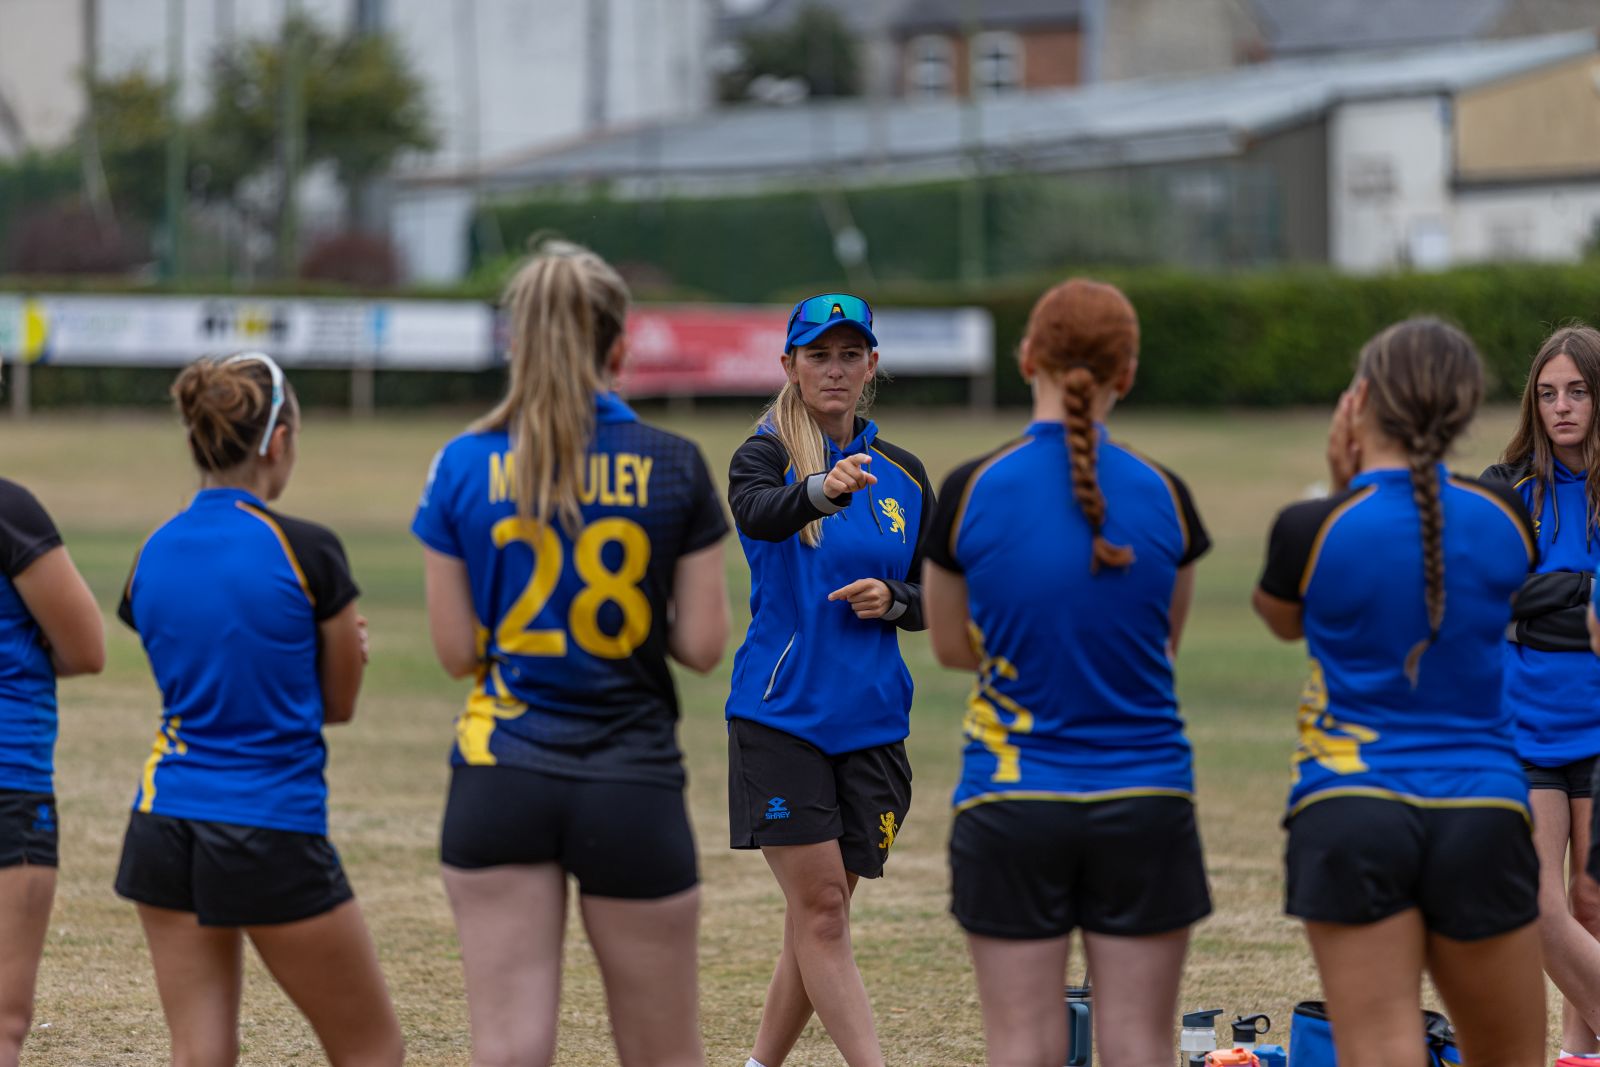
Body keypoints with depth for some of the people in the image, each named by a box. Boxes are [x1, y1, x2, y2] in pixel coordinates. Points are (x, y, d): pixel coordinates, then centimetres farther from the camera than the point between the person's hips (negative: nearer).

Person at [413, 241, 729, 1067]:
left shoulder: (465, 465, -2)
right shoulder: (674, 468, -4)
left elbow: (457, 651, 1)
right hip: (634, 787, -1)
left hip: (500, 780, 1)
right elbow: (704, 644, -2)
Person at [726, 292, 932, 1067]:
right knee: (820, 913, -10)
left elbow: (932, 598, 15)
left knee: (819, 918, 9)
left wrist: (894, 599, -8)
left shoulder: (904, 475, 9)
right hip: (780, 717, -4)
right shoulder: (766, 456, -5)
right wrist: (823, 488, -50)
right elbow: (758, 513, -29)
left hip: (870, 724, 5)